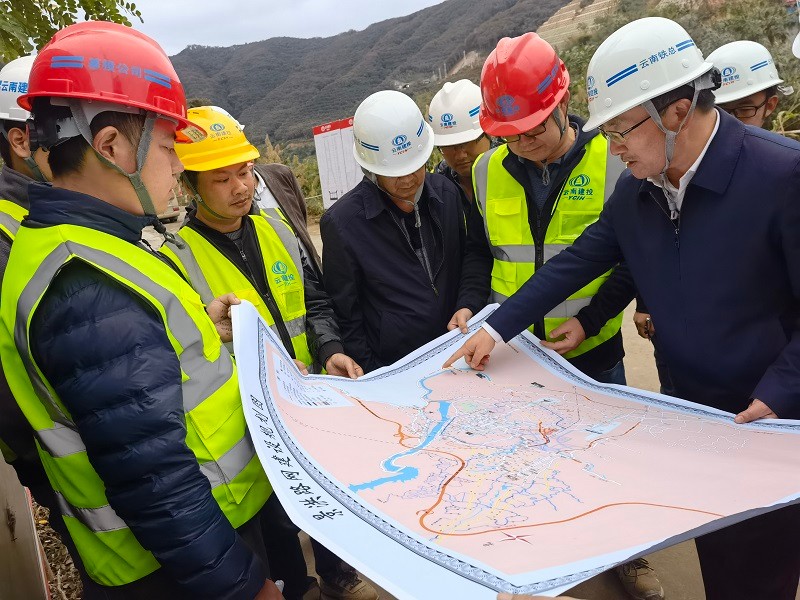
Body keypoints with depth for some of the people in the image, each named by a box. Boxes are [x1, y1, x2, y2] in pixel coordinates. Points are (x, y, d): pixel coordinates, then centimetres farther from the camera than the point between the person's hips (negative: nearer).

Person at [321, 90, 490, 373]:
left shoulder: (447, 193, 3)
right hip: (394, 370, -3)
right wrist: (375, 379, -5)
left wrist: (467, 309, -5)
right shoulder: (341, 223, -10)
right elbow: (346, 317, -4)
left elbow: (474, 264, 12)